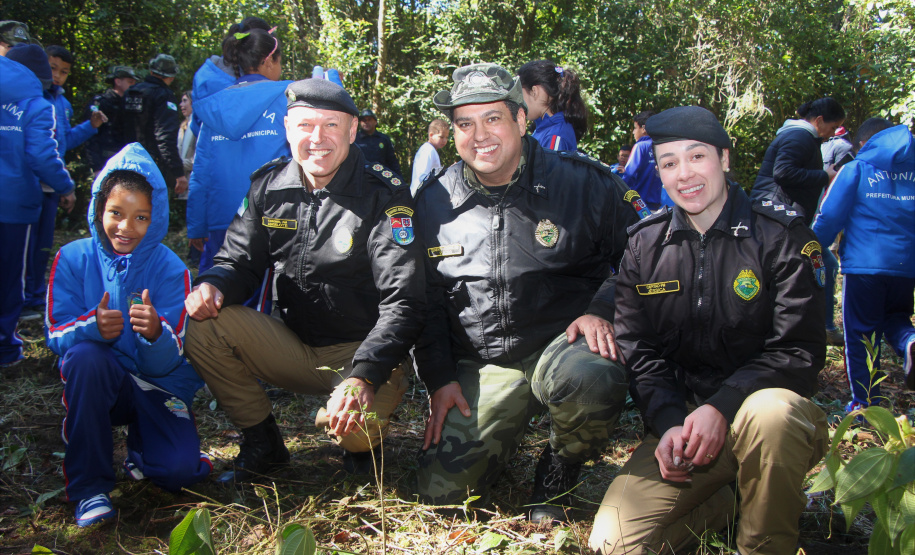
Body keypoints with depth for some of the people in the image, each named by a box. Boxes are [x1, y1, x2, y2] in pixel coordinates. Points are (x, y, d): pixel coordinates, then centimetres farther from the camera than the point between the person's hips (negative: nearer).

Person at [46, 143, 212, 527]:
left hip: (158, 385, 0)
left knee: (178, 470, -22)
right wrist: (92, 327, -34)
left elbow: (167, 362, -16)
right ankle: (89, 485, -18)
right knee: (86, 355, -34)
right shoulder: (73, 259, -8)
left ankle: (140, 440, 18)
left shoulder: (170, 269, -11)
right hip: (98, 381, 0)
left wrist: (156, 333, -40)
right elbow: (56, 336, -11)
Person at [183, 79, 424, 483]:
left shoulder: (385, 196, -14)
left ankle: (361, 446, 8)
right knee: (204, 322, -17)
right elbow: (240, 262, 6)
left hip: (363, 351, -4)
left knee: (354, 426, -34)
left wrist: (364, 376, -35)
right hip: (293, 347, 5)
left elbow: (403, 303, -20)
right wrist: (212, 285, -20)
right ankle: (262, 442, 3)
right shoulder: (268, 187, 1)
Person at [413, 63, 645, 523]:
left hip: (563, 342, -2)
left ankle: (559, 469, -5)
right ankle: (505, 434, 26)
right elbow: (424, 299, 12)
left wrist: (602, 309, -15)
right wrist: (438, 379, 4)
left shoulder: (584, 183, -5)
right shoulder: (433, 202, 4)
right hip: (480, 365, 3)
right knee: (440, 491, -7)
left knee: (590, 377, -39)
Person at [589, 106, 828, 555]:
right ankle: (720, 504, 13)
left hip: (760, 406, -2)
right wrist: (668, 423, -14)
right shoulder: (644, 244, 6)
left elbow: (800, 351, -9)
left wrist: (723, 407, -23)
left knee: (769, 413, -40)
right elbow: (638, 351, 4)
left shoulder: (780, 234, -4)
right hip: (682, 420, 3)